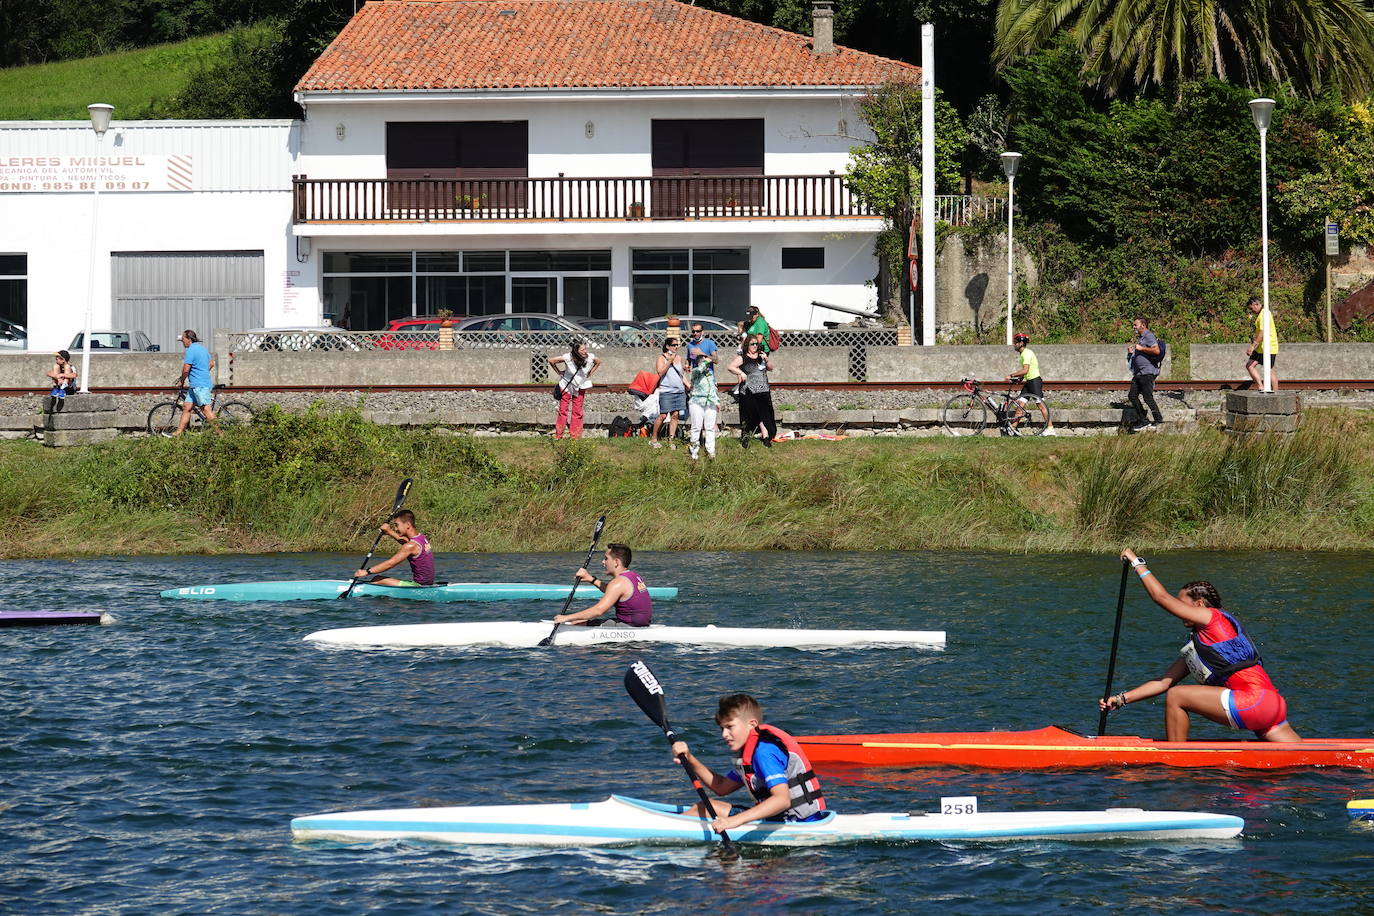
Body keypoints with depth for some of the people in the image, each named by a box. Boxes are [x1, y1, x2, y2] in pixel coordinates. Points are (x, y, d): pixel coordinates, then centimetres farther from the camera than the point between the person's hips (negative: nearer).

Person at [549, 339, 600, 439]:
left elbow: (598, 361, 4)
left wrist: (591, 372, -2)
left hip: (580, 388, 2)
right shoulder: (568, 358, -27)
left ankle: (575, 436, 12)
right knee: (563, 411, 2)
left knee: (577, 412, 4)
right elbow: (551, 361, -16)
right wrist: (560, 371, -8)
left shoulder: (590, 357, -21)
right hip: (566, 386, -2)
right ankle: (558, 435, 12)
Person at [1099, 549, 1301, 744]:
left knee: (1176, 696, -4)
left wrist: (1137, 563, 9)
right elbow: (1164, 683, 24)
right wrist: (1122, 699, 16)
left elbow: (1162, 597, -1)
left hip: (1256, 699, -10)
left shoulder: (1213, 617, 2)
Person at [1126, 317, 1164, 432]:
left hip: (1148, 372, -10)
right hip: (1138, 373, 10)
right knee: (1132, 396, 6)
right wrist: (1131, 352, 14)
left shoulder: (1149, 336, -8)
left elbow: (1156, 350, -22)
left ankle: (1158, 420, 0)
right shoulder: (1140, 338, 22)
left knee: (1148, 397, -11)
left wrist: (1141, 348, -16)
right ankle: (1144, 421, 10)